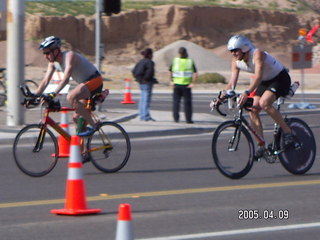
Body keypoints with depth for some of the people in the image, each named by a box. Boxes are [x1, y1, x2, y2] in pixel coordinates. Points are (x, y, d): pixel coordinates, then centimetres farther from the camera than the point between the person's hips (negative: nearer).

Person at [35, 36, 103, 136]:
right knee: (77, 118, 5)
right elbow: (45, 81, 0)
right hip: (85, 83, 9)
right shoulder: (53, 63, 2)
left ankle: (93, 125, -23)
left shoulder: (69, 56, -24)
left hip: (94, 81, -9)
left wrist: (54, 93, -45)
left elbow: (65, 79, -36)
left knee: (71, 97, -32)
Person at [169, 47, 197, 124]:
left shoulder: (175, 60, 0)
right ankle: (188, 119, 3)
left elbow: (170, 72, -1)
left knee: (176, 101, 10)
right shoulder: (190, 61, -2)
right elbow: (195, 74, -10)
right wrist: (192, 83, -5)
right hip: (186, 85, -1)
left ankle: (176, 118, 6)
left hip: (176, 84, 1)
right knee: (187, 102, 5)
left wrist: (171, 81, 7)